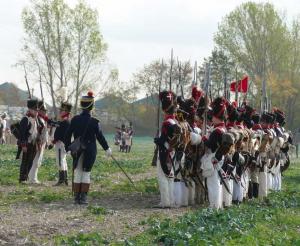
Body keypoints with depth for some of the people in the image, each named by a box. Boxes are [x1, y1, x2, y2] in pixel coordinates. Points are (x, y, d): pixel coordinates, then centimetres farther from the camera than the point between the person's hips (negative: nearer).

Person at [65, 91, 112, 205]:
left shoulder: (75, 119, -2)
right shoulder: (94, 122, -11)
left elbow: (68, 135, 1)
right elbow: (100, 137, -6)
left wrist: (68, 148, 12)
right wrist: (107, 149, 6)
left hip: (77, 151, 3)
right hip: (90, 152, -3)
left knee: (77, 173, 9)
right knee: (86, 173, 5)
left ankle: (76, 197, 11)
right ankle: (83, 198, 3)